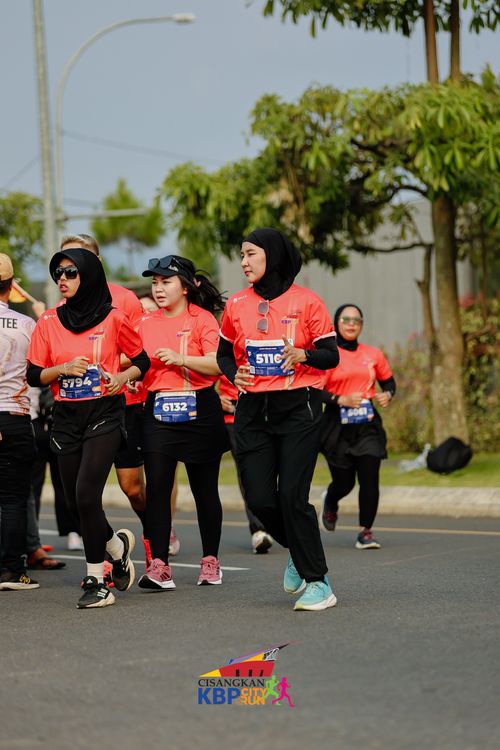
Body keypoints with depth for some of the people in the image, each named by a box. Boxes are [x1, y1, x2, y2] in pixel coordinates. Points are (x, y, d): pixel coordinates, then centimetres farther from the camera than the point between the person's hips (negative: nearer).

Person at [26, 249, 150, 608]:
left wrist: (124, 376, -10)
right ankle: (116, 544, 36)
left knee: (86, 494, -16)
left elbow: (141, 361, 9)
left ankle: (96, 580, -5)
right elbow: (34, 375, 5)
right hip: (66, 418, 4)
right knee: (76, 501, 6)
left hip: (104, 415, -4)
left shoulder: (114, 319, -3)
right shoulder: (49, 322, 4)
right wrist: (63, 369, -12)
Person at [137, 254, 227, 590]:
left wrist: (180, 358, -25)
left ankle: (210, 561, 18)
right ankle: (159, 566, -10)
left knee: (205, 488, 6)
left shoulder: (203, 319, -3)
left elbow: (218, 364, -14)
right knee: (157, 487, -8)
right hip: (158, 411, 3)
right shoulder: (146, 324, 11)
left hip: (199, 411, -3)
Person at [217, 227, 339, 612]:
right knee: (259, 498, -2)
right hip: (253, 411, 4)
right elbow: (224, 354, 18)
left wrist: (304, 355, -21)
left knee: (292, 495, -12)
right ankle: (300, 550, 28)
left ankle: (318, 583, -2)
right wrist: (234, 374, -3)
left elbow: (331, 355, 0)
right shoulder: (237, 304, 7)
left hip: (298, 410, -4)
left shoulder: (306, 302, -3)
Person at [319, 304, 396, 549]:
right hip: (338, 427, -2)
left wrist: (388, 395, -1)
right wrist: (340, 400, -21)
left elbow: (389, 381, 21)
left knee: (369, 478, -10)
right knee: (344, 482, 3)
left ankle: (365, 531, 0)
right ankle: (330, 502, 40)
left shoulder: (374, 355, 9)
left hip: (367, 425, 2)